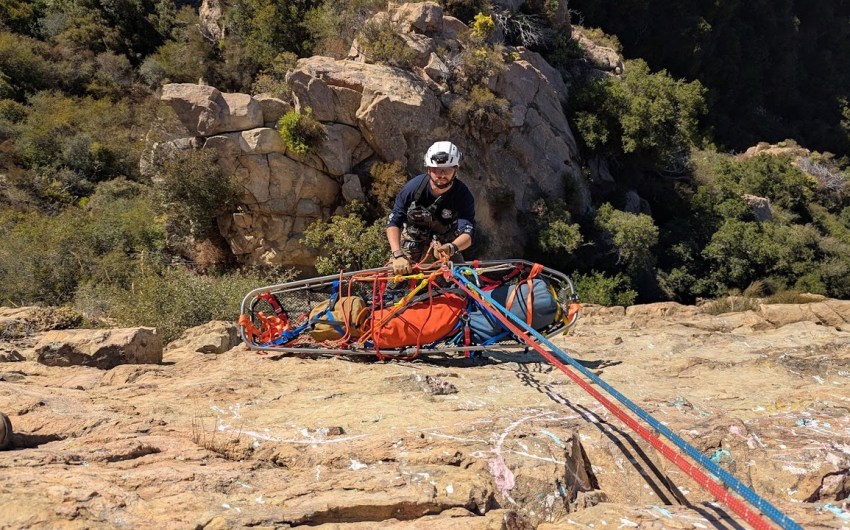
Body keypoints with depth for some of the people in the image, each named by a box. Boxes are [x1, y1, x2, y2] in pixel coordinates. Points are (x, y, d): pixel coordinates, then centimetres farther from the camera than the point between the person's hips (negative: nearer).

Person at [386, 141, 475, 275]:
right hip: (413, 239, 0)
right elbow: (394, 223, -25)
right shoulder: (414, 186, -27)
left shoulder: (463, 196, -28)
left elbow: (467, 234, -37)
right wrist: (398, 255, -41)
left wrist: (452, 248, -61)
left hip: (446, 243, 0)